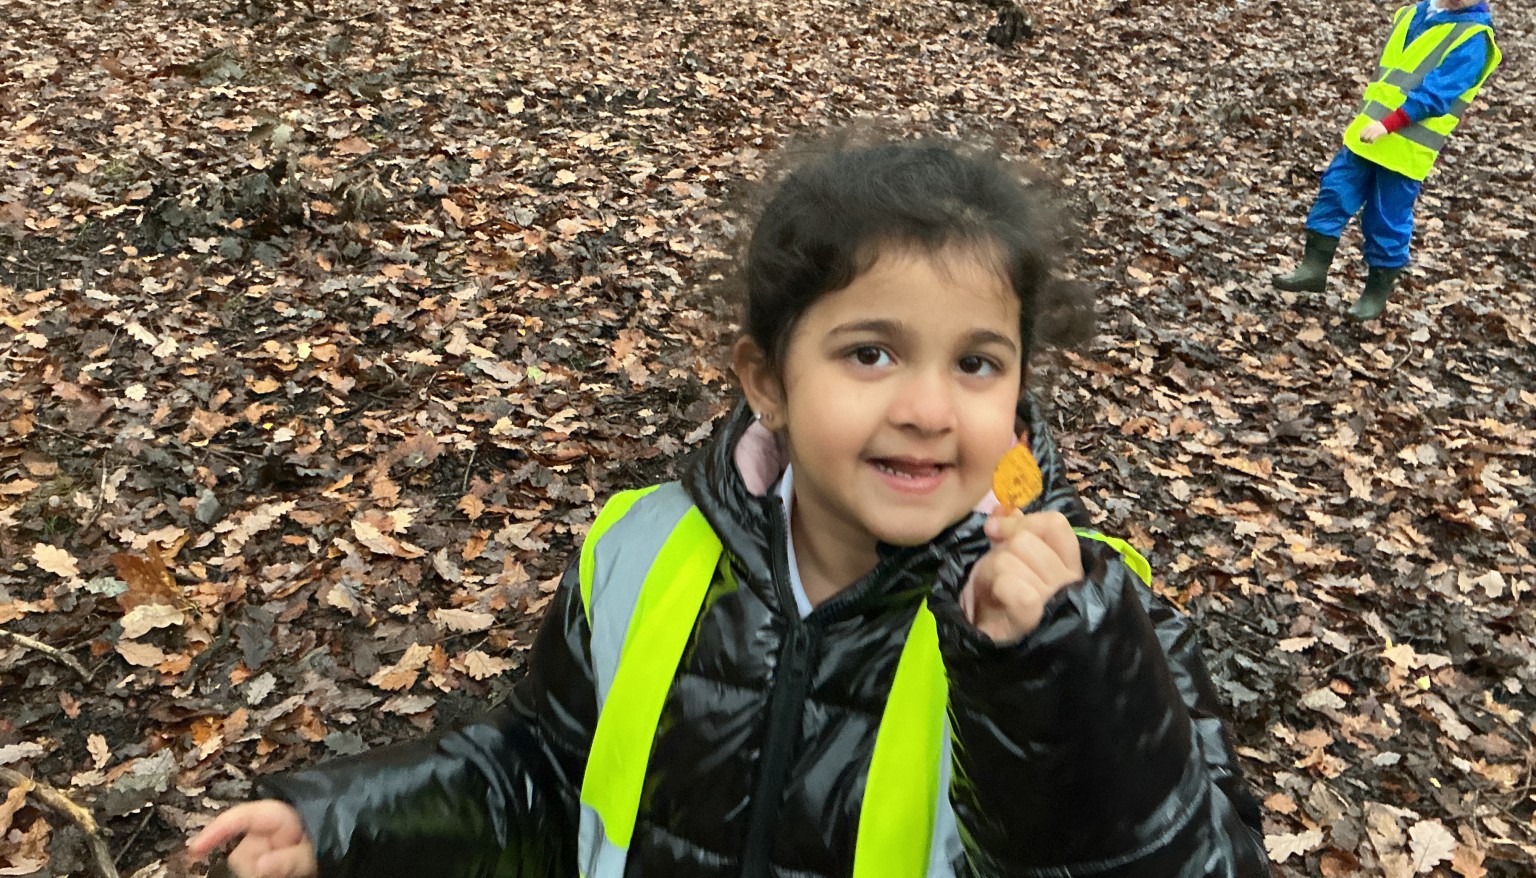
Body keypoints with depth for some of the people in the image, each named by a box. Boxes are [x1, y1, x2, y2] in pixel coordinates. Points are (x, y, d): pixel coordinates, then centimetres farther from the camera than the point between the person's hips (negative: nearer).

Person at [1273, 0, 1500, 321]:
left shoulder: (1473, 38, -11)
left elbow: (1436, 92, -20)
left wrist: (1388, 125, -27)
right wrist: (1372, 117, 16)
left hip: (1406, 149, -6)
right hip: (1367, 130, 6)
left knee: (1387, 222, 2)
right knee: (1334, 191, 4)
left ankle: (1377, 291, 17)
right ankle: (1314, 267, 13)